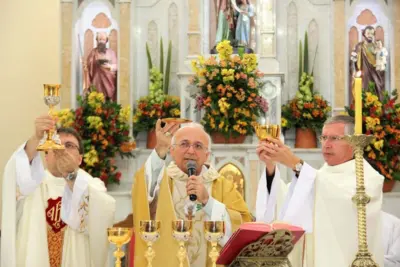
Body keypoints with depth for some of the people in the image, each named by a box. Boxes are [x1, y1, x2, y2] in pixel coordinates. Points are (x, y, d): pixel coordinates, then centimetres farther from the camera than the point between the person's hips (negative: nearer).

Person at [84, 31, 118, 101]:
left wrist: (109, 66, -16)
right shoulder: (93, 52, 8)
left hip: (108, 80, 0)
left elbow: (116, 66, 3)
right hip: (97, 79, 0)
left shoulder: (111, 52, 7)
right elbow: (88, 65, 6)